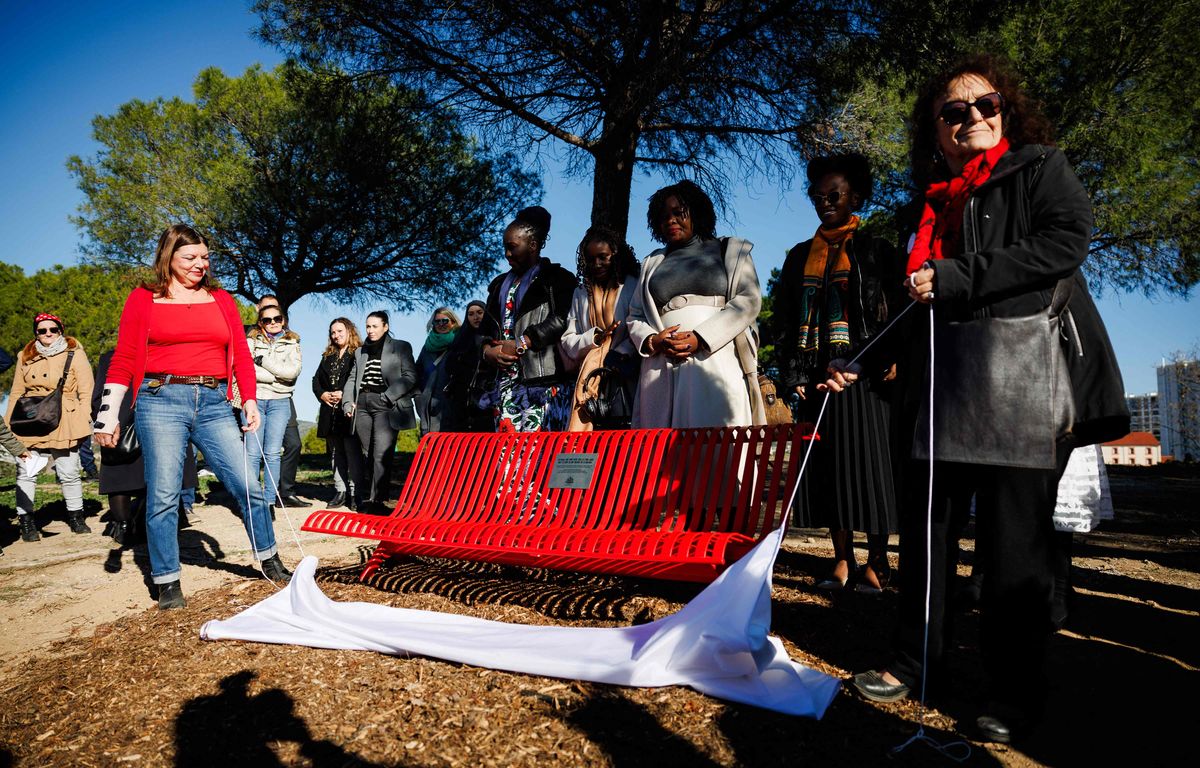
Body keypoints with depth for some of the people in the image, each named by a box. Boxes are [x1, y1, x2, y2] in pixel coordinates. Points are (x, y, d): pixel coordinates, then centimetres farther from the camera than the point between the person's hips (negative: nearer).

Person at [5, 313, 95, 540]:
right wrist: (9, 423, 12)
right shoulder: (25, 357, 14)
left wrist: (84, 421, -8)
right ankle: (26, 521, 12)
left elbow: (86, 391, -1)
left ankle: (76, 516, 18)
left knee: (69, 474, 1)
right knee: (26, 472, 2)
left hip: (63, 425, -3)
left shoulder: (75, 354, 3)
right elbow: (16, 392, 18)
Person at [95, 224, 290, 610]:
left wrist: (250, 400, 3)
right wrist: (108, 412, -1)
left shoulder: (221, 300, 14)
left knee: (248, 486, 0)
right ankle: (168, 583, 11)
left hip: (213, 404, 2)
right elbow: (124, 360, 5)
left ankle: (271, 562, 17)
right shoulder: (144, 299, 7)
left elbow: (241, 356, 13)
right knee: (163, 495, -2)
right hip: (161, 401, -2)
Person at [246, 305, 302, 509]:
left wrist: (264, 361, -5)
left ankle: (270, 500, 3)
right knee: (253, 452, -5)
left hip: (280, 402, 1)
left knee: (272, 453, -2)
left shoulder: (292, 344, 12)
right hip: (254, 399, -1)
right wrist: (278, 375, -10)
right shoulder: (252, 341, 10)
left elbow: (293, 371, -5)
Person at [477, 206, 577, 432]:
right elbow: (486, 327, 24)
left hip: (542, 381, -6)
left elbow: (561, 320, -10)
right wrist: (487, 350, 2)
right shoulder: (501, 284, 26)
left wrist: (520, 345, -12)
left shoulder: (557, 278, 6)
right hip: (504, 380, 6)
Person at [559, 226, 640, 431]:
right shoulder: (581, 294, 18)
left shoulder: (633, 287, 4)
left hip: (625, 376, -3)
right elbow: (567, 341, 13)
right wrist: (595, 337, -5)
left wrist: (617, 355, -18)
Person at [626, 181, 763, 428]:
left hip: (716, 361, -3)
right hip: (661, 369, 3)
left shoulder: (730, 250, 15)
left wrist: (700, 338, -10)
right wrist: (652, 341, -4)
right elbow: (635, 316, 20)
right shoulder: (653, 262, 25)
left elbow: (749, 300, 1)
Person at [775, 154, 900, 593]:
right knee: (828, 464, 3)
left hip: (865, 375, -3)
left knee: (868, 459, -3)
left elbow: (897, 310, -1)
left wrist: (891, 361, -14)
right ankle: (842, 559, 11)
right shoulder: (800, 256, 17)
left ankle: (876, 561, 6)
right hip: (817, 376, 4)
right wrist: (793, 375, 4)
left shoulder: (877, 252, 7)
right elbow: (785, 319, 14)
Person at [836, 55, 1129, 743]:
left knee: (1014, 534, -3)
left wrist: (957, 277, -17)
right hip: (948, 382, 6)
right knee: (927, 518, 7)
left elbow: (1069, 238, -14)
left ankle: (1018, 694, 12)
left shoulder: (1039, 167, 6)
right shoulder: (936, 203, 19)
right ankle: (915, 663, 22)